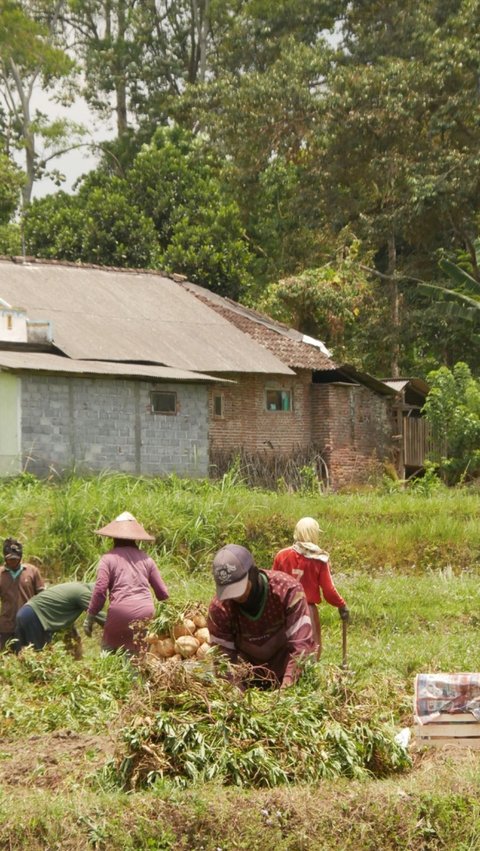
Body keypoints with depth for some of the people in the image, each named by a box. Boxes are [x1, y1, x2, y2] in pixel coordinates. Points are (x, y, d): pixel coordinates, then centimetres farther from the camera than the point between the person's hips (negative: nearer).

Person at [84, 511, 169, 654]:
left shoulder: (108, 558, 3)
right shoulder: (145, 558, 14)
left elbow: (100, 590, -4)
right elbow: (162, 592, 14)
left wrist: (89, 617, 5)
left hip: (120, 612, -3)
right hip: (146, 612, 3)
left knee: (108, 652, 9)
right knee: (140, 653, 11)